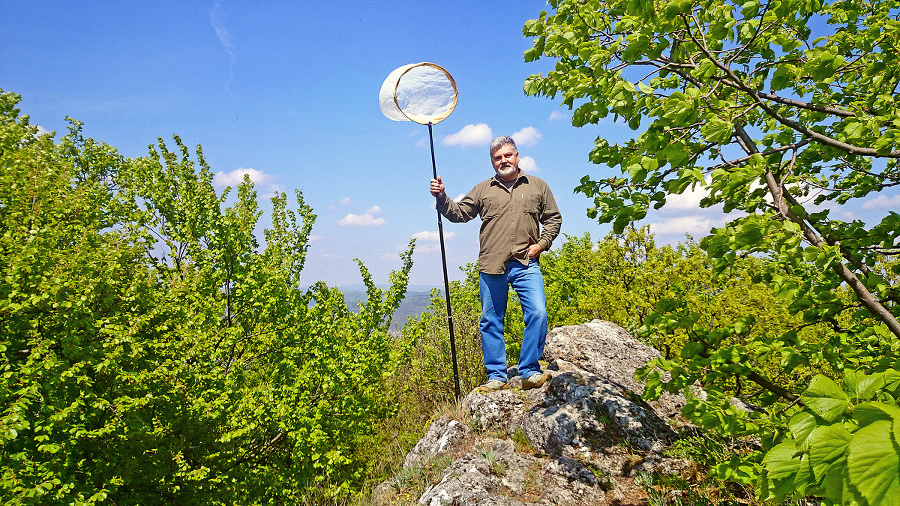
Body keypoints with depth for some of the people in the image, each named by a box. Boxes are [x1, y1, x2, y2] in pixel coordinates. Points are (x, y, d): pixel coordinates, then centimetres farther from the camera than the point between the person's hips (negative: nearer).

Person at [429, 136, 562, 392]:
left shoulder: (537, 186, 15)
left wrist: (542, 243, 3)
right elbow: (459, 213, 12)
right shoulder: (483, 189, 15)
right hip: (491, 267, 1)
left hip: (526, 264, 0)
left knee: (538, 314, -12)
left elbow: (553, 218, 17)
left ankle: (530, 372, 1)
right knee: (491, 322, 4)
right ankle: (496, 376, 15)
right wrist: (442, 198, -4)